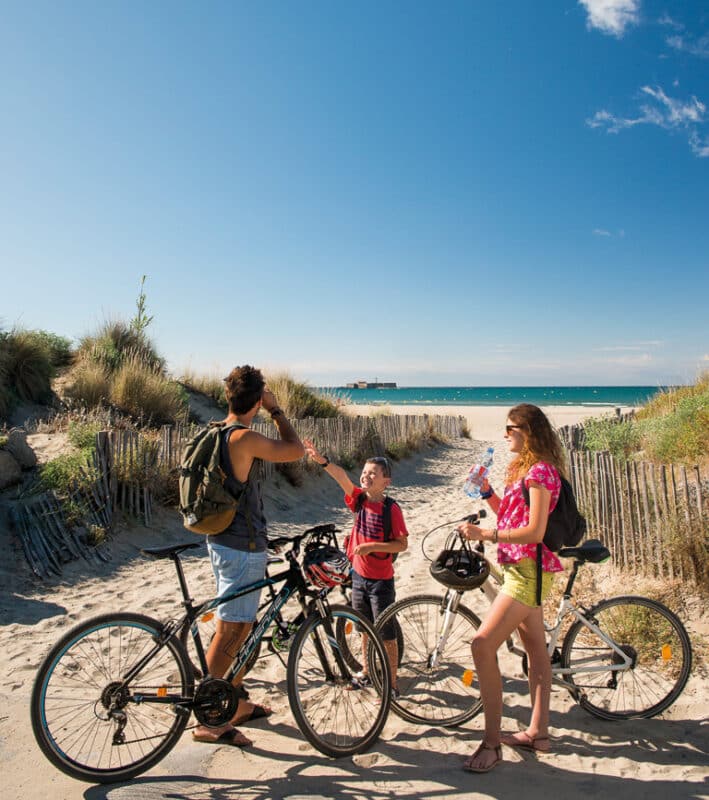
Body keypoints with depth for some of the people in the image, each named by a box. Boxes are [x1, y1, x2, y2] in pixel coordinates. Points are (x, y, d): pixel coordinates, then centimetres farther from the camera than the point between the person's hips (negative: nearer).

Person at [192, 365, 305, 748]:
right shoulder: (244, 438, -23)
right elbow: (296, 450, -15)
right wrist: (276, 409, -6)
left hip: (221, 540, 10)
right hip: (243, 547, -10)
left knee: (240, 626, 20)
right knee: (230, 631, 2)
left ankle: (238, 703, 35)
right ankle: (207, 721, 15)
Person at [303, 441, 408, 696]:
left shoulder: (391, 508, -16)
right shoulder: (359, 499, -5)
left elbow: (402, 544, -16)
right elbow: (342, 477, -21)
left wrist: (372, 546, -26)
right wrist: (321, 460, -34)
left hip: (381, 580, -5)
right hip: (359, 575, 5)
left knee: (386, 634, 6)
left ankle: (392, 683, 22)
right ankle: (366, 672, 40)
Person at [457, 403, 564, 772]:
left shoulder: (540, 470, -16)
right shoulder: (525, 469, 15)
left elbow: (534, 531, -23)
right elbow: (510, 515, 14)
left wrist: (484, 533, -24)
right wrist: (487, 491, 1)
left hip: (528, 569, -11)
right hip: (520, 567, 11)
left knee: (482, 645, -14)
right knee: (536, 651, 17)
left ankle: (491, 742, -5)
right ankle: (538, 732, 28)